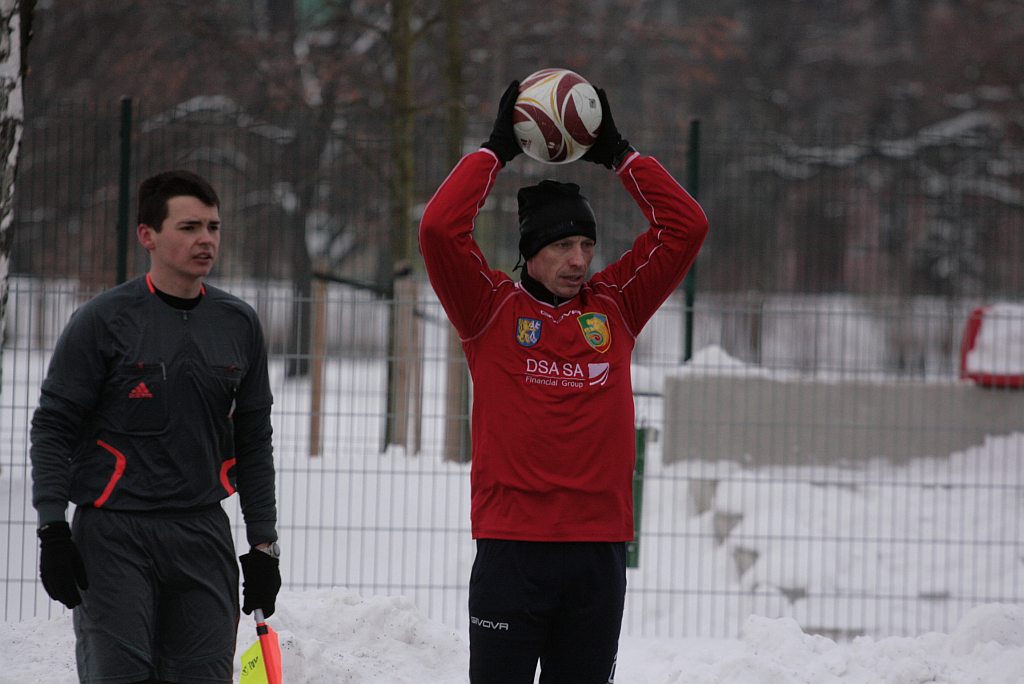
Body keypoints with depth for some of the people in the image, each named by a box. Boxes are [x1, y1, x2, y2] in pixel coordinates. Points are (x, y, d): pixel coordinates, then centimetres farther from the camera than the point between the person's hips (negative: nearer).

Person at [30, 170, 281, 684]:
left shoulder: (239, 324, 11)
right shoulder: (105, 319, -3)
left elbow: (253, 443, 18)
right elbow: (53, 426, -2)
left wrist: (263, 545, 15)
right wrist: (52, 530, -10)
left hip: (203, 533, 4)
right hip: (113, 534, -4)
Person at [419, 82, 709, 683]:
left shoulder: (615, 307, 10)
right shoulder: (493, 310, 2)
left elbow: (686, 227, 8)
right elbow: (441, 229, -11)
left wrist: (618, 153, 7)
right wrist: (496, 152, -3)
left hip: (599, 548, 3)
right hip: (511, 547, -3)